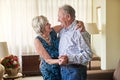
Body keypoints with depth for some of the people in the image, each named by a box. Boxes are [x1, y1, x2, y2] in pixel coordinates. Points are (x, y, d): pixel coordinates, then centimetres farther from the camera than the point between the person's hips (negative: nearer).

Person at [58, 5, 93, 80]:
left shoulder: (79, 32, -16)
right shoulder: (62, 31, 11)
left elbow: (88, 54, -22)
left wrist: (69, 59, -30)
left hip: (75, 71, -8)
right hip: (63, 70, 8)